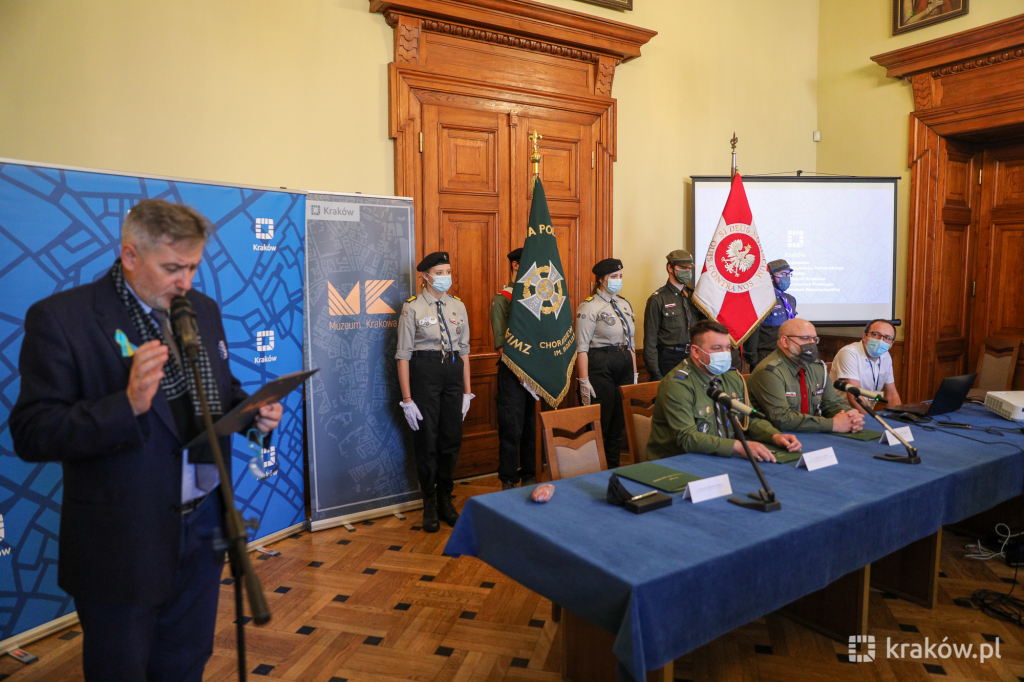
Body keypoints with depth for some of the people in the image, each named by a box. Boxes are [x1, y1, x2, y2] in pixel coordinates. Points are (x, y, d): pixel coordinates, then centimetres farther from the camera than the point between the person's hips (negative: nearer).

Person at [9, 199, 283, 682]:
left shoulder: (202, 309, 6)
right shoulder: (60, 318, -13)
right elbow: (31, 434, -17)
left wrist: (253, 411, -6)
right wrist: (128, 405, -32)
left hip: (203, 529, 5)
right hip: (123, 547, -5)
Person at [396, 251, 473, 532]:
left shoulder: (458, 306, 8)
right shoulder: (412, 308, -5)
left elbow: (464, 349, 11)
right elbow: (403, 354, -6)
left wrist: (467, 391, 8)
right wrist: (407, 399, -10)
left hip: (454, 372, 4)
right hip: (424, 372, -4)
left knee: (452, 438, 9)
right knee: (427, 440, 4)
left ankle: (445, 499, 28)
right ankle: (430, 503, 23)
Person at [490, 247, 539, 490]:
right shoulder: (502, 299, -5)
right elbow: (501, 344, -10)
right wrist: (521, 374, -14)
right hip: (513, 371, -5)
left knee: (533, 427, 11)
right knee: (512, 429, 0)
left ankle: (529, 477, 25)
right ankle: (508, 482, 14)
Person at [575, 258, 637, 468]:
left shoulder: (625, 305, 14)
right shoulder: (589, 307, -8)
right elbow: (581, 347, -13)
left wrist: (634, 374, 14)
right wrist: (584, 381, -18)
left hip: (624, 366, 7)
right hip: (600, 366, -7)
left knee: (619, 424, 11)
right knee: (599, 426, -2)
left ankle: (613, 470, 23)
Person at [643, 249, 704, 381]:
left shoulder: (694, 296, 12)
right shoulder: (657, 299, -5)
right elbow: (650, 339, -7)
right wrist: (655, 374, -11)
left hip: (693, 358, 5)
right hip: (669, 359, -5)